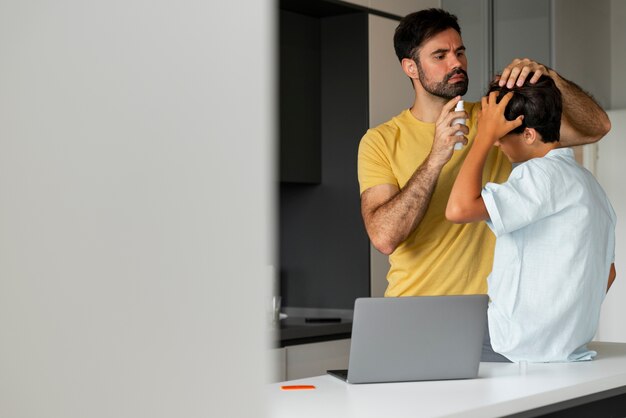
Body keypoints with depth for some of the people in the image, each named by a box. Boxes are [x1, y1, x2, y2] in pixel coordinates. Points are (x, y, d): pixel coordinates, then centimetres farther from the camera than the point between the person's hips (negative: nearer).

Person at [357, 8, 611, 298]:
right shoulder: (380, 141, -2)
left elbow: (595, 127, 2)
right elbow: (384, 237, -15)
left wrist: (550, 78, -14)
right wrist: (436, 158, -22)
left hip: (491, 301, 3)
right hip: (415, 307, -2)